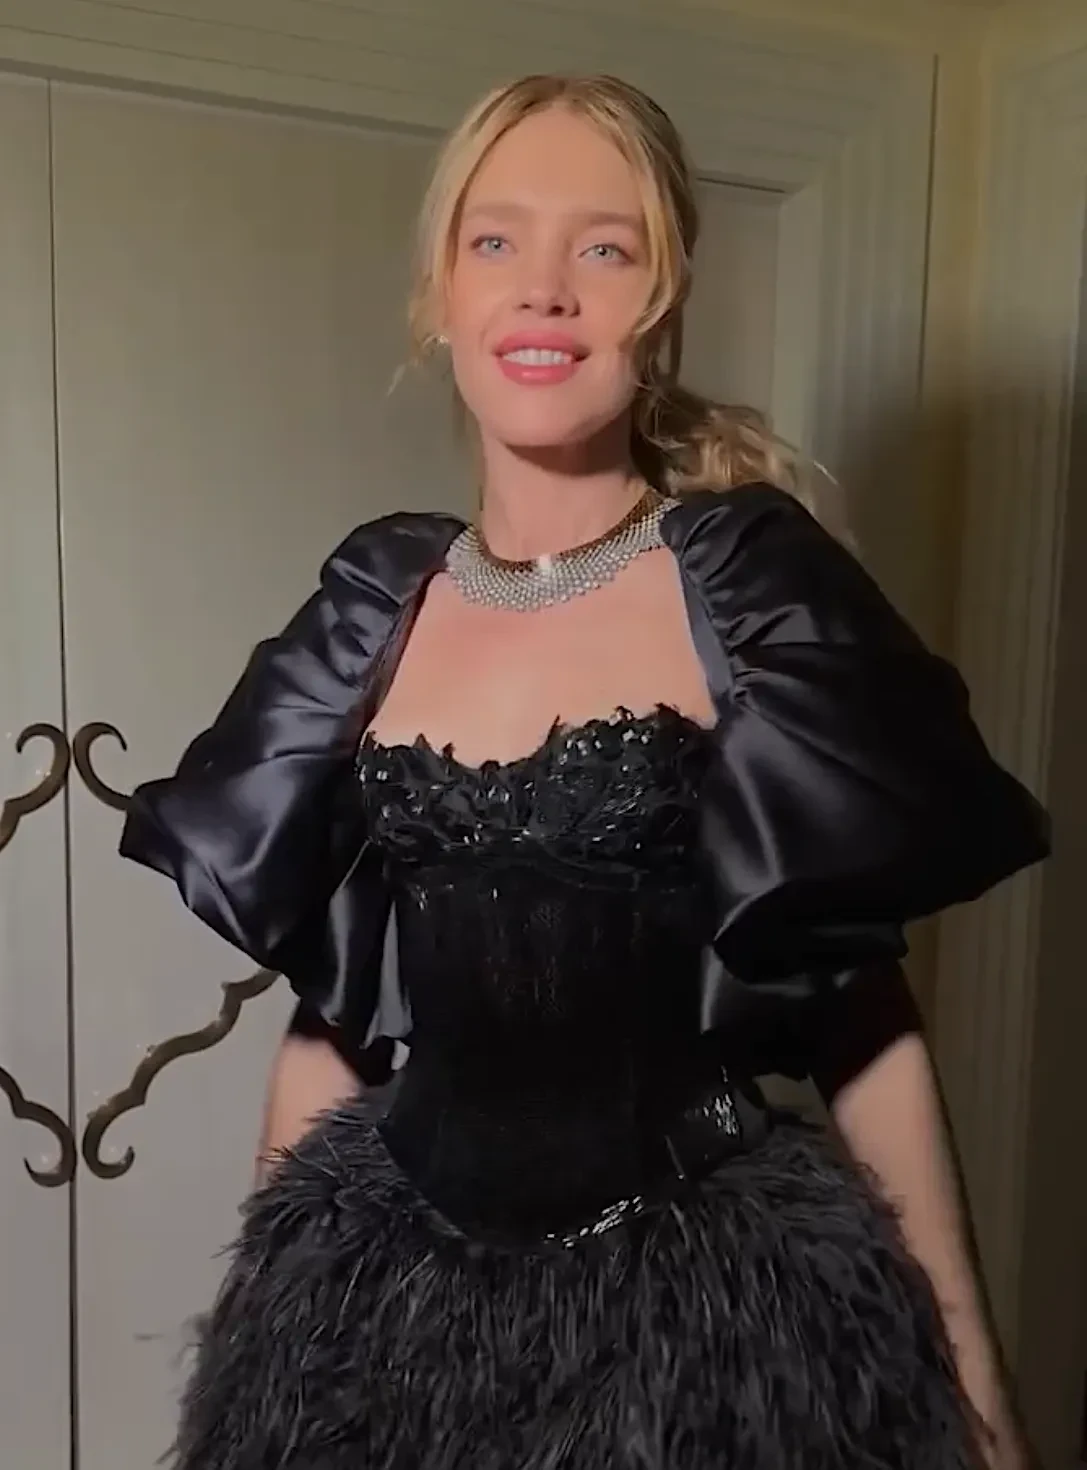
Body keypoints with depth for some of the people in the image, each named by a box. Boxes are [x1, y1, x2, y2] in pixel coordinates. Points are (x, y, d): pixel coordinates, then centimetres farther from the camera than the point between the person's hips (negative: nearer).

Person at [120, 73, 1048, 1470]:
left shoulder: (757, 588, -9)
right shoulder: (373, 611, -1)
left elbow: (865, 1017, -6)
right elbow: (323, 1014, 5)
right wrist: (274, 1296, 9)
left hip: (710, 1284, -2)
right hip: (389, 1286, 3)